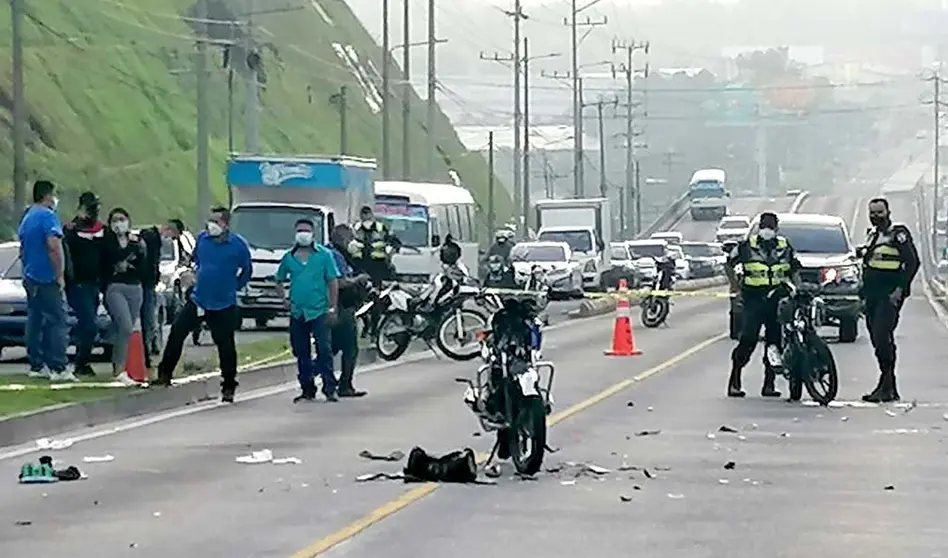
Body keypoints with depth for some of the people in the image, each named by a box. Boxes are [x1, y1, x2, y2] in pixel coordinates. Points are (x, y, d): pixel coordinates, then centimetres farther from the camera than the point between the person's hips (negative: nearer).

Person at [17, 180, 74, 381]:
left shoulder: (27, 217, 16)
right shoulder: (48, 216, -13)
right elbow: (54, 246, -24)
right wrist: (60, 275, -18)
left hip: (30, 278, 9)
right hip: (46, 278, -9)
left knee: (35, 322, 10)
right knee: (57, 322, -10)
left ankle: (36, 365, 11)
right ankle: (59, 368, -15)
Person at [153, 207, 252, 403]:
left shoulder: (238, 244, -9)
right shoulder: (202, 238, 1)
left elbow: (247, 270, 5)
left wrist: (234, 286, 2)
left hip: (224, 305, -3)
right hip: (197, 300, 3)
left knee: (226, 346, 3)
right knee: (176, 333, -7)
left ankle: (228, 388, 15)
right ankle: (164, 374, 3)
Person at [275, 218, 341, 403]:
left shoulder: (324, 255, 0)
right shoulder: (289, 257, 8)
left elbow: (333, 282, -1)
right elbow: (279, 280, 19)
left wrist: (333, 308, -7)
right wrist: (284, 299, 4)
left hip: (319, 311, -4)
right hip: (297, 313, 4)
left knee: (324, 350, -9)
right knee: (301, 353, 8)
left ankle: (330, 389, -6)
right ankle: (307, 390, 17)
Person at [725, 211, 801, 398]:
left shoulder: (785, 247, 10)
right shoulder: (747, 246, 2)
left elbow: (795, 269, 19)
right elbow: (729, 264, 11)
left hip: (777, 299, 4)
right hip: (754, 299, -4)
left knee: (775, 340, 3)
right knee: (748, 340, -12)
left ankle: (769, 383, 11)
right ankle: (734, 381, -7)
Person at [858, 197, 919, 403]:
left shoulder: (898, 234, -5)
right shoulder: (872, 235, 19)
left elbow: (912, 262, -13)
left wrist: (900, 289, -18)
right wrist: (865, 295, 19)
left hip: (890, 295, -8)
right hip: (873, 297, 8)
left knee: (882, 337, -17)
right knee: (878, 340, 7)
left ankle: (886, 386, -15)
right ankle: (890, 388, 12)